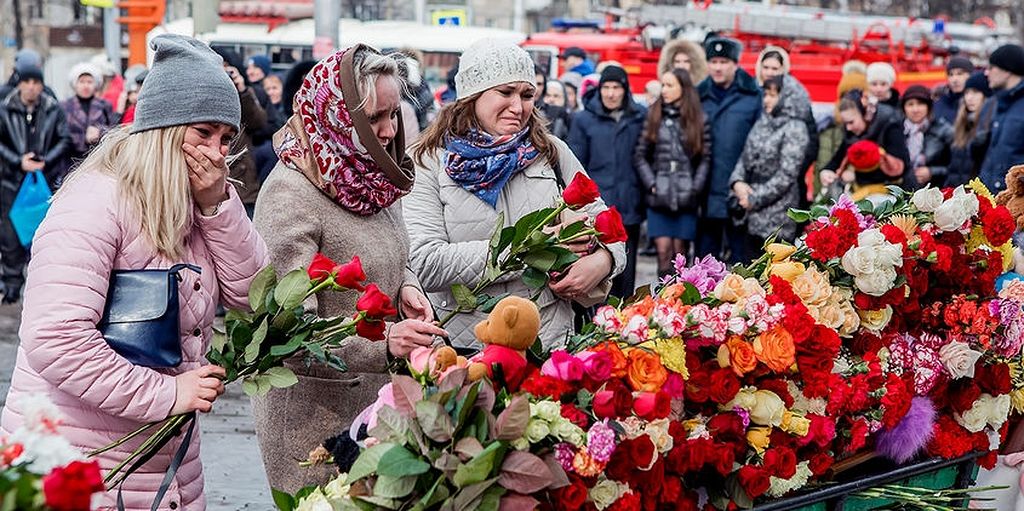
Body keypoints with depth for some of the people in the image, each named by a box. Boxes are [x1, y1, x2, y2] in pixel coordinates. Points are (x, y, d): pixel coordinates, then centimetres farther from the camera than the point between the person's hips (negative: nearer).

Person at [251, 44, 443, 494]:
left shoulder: (377, 176, 5)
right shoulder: (289, 194, -21)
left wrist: (405, 286, 0)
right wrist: (382, 343, -38)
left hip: (378, 391, 7)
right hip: (314, 410, -7)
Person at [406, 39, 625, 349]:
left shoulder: (552, 153, 13)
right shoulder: (429, 163, 2)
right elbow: (424, 264, -10)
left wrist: (602, 261, -7)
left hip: (551, 342, 3)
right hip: (464, 344, -2)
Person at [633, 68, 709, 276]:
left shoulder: (698, 120, 6)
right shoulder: (653, 117, 8)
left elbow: (705, 159, 4)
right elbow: (639, 155, 6)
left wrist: (694, 188, -6)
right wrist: (652, 184, -5)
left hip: (686, 198, 0)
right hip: (659, 197, 0)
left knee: (680, 252, 2)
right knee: (664, 250, -7)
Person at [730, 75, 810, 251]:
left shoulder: (795, 130, -9)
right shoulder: (763, 123, 12)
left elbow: (786, 175, -14)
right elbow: (745, 158, 15)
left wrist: (755, 199, -12)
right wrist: (737, 181, -5)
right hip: (755, 214, 7)